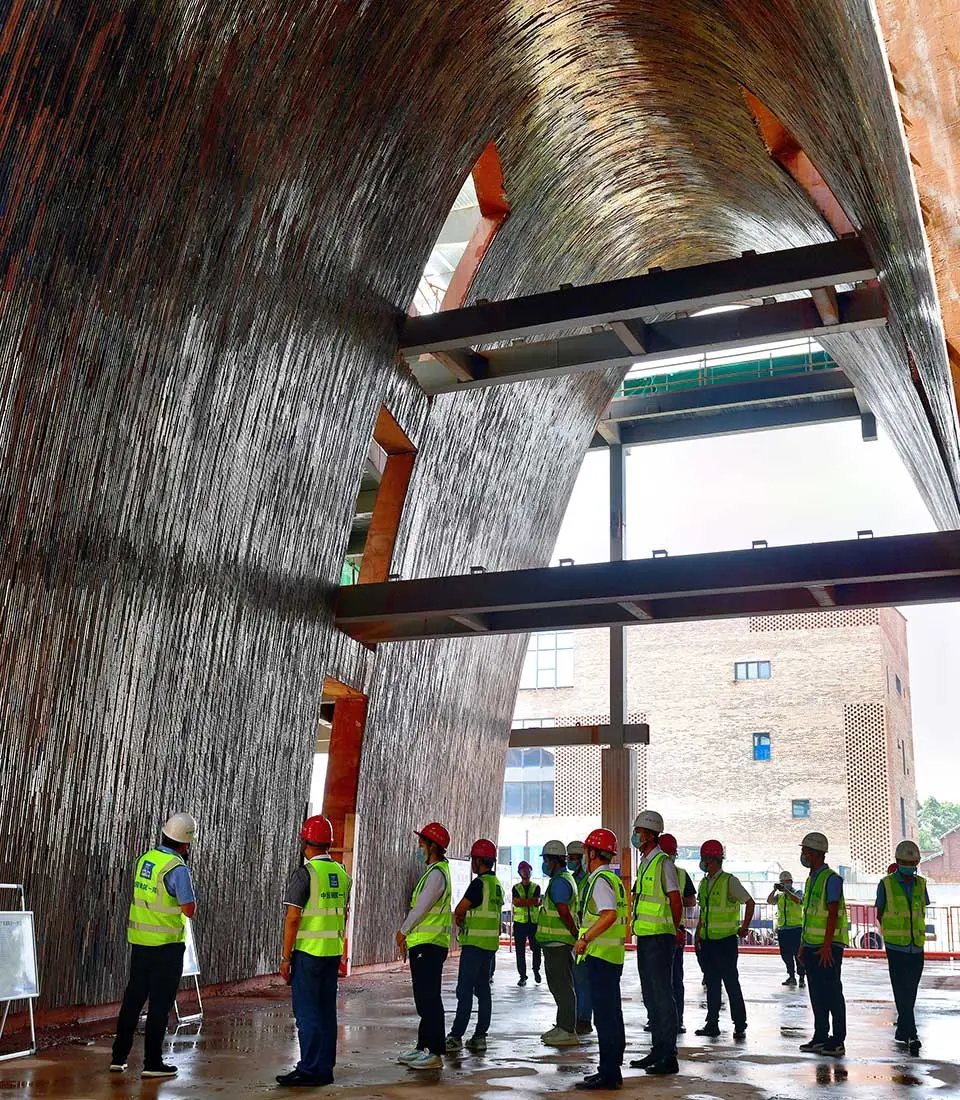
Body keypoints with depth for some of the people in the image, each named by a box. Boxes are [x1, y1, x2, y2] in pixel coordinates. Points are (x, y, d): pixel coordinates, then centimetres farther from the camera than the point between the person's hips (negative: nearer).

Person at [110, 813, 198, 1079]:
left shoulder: (144, 859, 4)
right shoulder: (177, 869, -18)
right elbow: (189, 910, -16)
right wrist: (189, 889, 0)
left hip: (139, 940, 7)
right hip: (166, 945, -7)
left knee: (133, 997, 16)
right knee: (160, 1002, 3)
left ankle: (118, 1057, 22)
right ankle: (152, 1062, 8)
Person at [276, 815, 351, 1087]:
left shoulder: (305, 874, -13)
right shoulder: (342, 874, 8)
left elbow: (293, 918, -14)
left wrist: (285, 957, -9)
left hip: (308, 952, -7)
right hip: (333, 952, 7)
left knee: (307, 1011, -1)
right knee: (326, 1010, 11)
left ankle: (310, 1070, 1)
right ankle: (325, 1069, 17)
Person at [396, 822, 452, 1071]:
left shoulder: (437, 873, -15)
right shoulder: (433, 872, 18)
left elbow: (421, 908, -16)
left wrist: (402, 931, -2)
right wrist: (407, 936, 18)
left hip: (429, 946, -11)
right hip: (423, 944, 11)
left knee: (429, 999, -8)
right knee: (424, 998, 15)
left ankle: (435, 1052, -6)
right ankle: (423, 1047, 22)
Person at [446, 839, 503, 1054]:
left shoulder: (479, 883, -15)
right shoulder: (496, 884, 14)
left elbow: (459, 911, -12)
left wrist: (460, 921, 10)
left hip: (475, 943, -9)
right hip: (490, 942, 9)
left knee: (464, 990, -8)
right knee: (483, 989, 10)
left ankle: (456, 1037, -8)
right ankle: (480, 1036, 11)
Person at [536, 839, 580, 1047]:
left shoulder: (559, 882, -16)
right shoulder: (566, 878, 18)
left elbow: (564, 913, -22)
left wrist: (576, 934, -16)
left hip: (558, 942, -11)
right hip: (556, 942, 11)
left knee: (562, 986, -7)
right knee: (558, 985, 16)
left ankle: (568, 1032, -4)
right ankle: (562, 1026, 24)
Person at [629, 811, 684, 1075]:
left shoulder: (663, 863, -12)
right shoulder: (645, 863, 16)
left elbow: (675, 900, -13)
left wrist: (676, 930, -2)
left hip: (660, 937, -9)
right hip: (644, 937, 9)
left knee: (662, 995, -6)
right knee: (650, 996, 13)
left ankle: (669, 1057, -1)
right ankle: (657, 1051, 21)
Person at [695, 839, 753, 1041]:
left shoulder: (729, 881, -9)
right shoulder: (704, 883, 13)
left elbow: (750, 903, -8)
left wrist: (744, 927, -8)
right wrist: (698, 934, 17)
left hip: (726, 940, -7)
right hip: (707, 940, 7)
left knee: (731, 982, -4)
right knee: (712, 984, 10)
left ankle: (740, 1025, 3)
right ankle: (712, 1024, 16)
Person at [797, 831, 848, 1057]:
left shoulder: (831, 879, -12)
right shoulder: (811, 880, 16)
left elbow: (832, 914, -17)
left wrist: (826, 946, -21)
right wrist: (803, 946, 17)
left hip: (828, 947, -9)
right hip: (812, 945, 9)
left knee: (832, 993, -4)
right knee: (817, 994, 10)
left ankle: (838, 1041, 0)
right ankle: (820, 1038, 17)